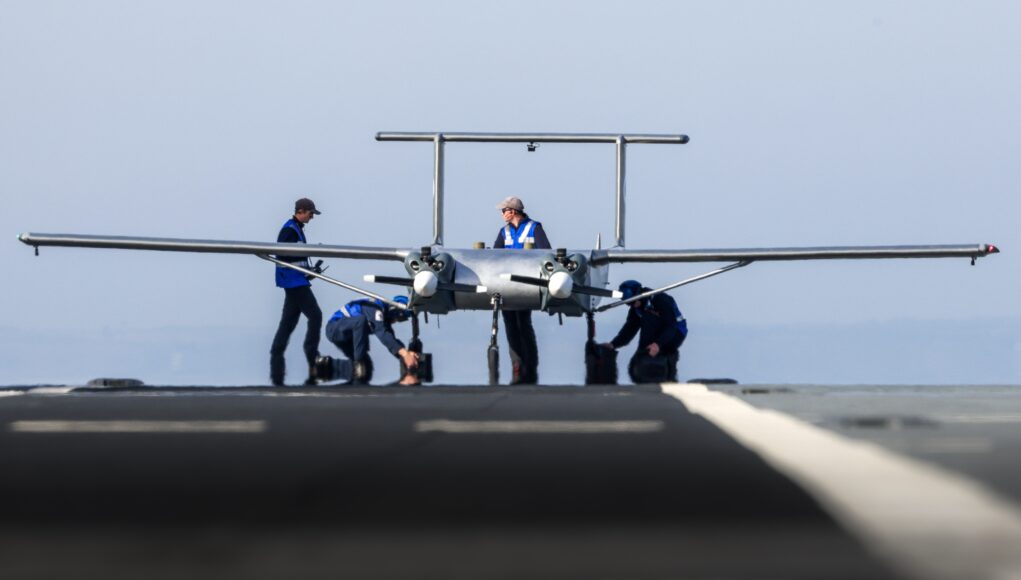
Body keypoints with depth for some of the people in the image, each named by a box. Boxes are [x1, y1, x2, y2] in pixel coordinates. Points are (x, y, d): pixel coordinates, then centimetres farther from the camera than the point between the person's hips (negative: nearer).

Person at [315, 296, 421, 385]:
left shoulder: (385, 317, 7)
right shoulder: (376, 308, -22)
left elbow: (392, 342, 0)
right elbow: (382, 333, -36)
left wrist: (407, 353, -20)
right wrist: (404, 353, -44)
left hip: (347, 335, 10)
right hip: (335, 328, -10)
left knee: (366, 369, 5)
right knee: (361, 320, -37)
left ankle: (326, 366, 17)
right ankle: (359, 364, -30)